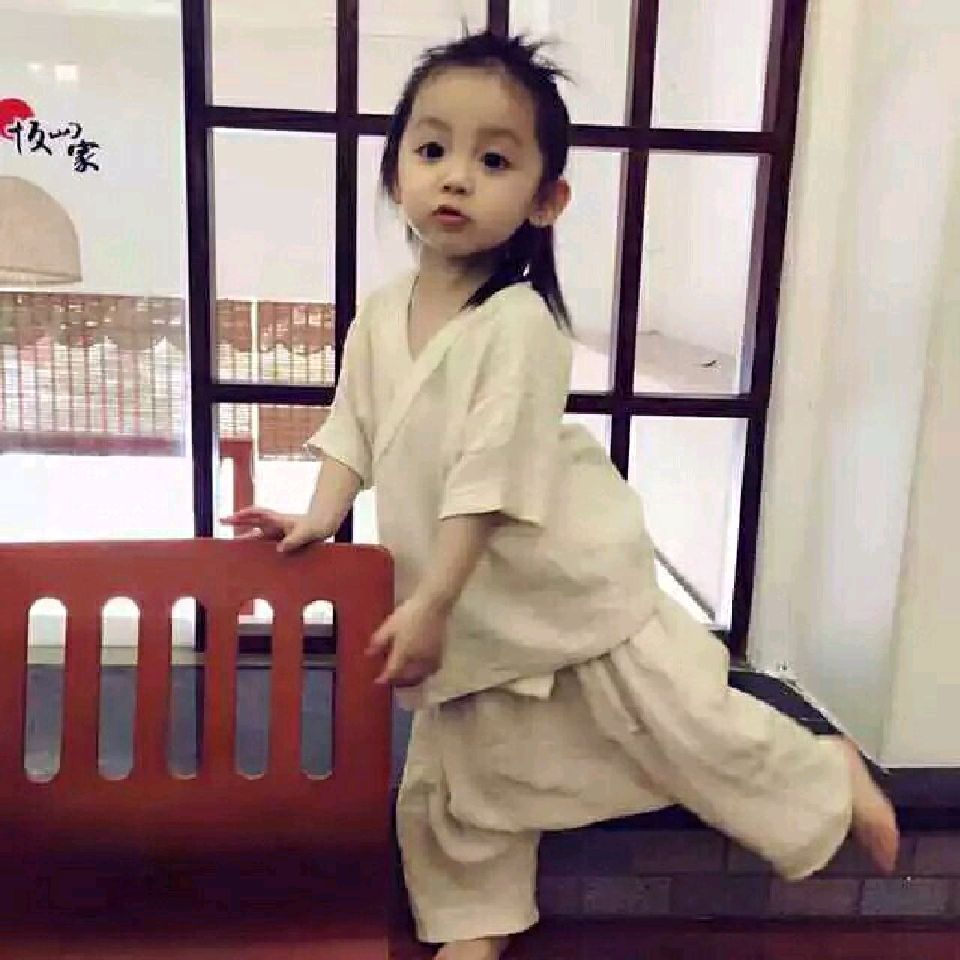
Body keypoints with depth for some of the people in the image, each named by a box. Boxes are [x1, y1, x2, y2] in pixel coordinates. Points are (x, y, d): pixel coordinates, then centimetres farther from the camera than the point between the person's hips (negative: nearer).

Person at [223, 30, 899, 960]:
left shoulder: (519, 324, -24)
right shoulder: (380, 312, -2)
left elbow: (492, 479, -25)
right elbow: (354, 427, 8)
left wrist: (429, 607, -23)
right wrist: (320, 518, -6)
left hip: (574, 578, -6)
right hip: (474, 604, 6)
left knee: (682, 723, 3)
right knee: (458, 776, 16)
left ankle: (830, 780, 31)